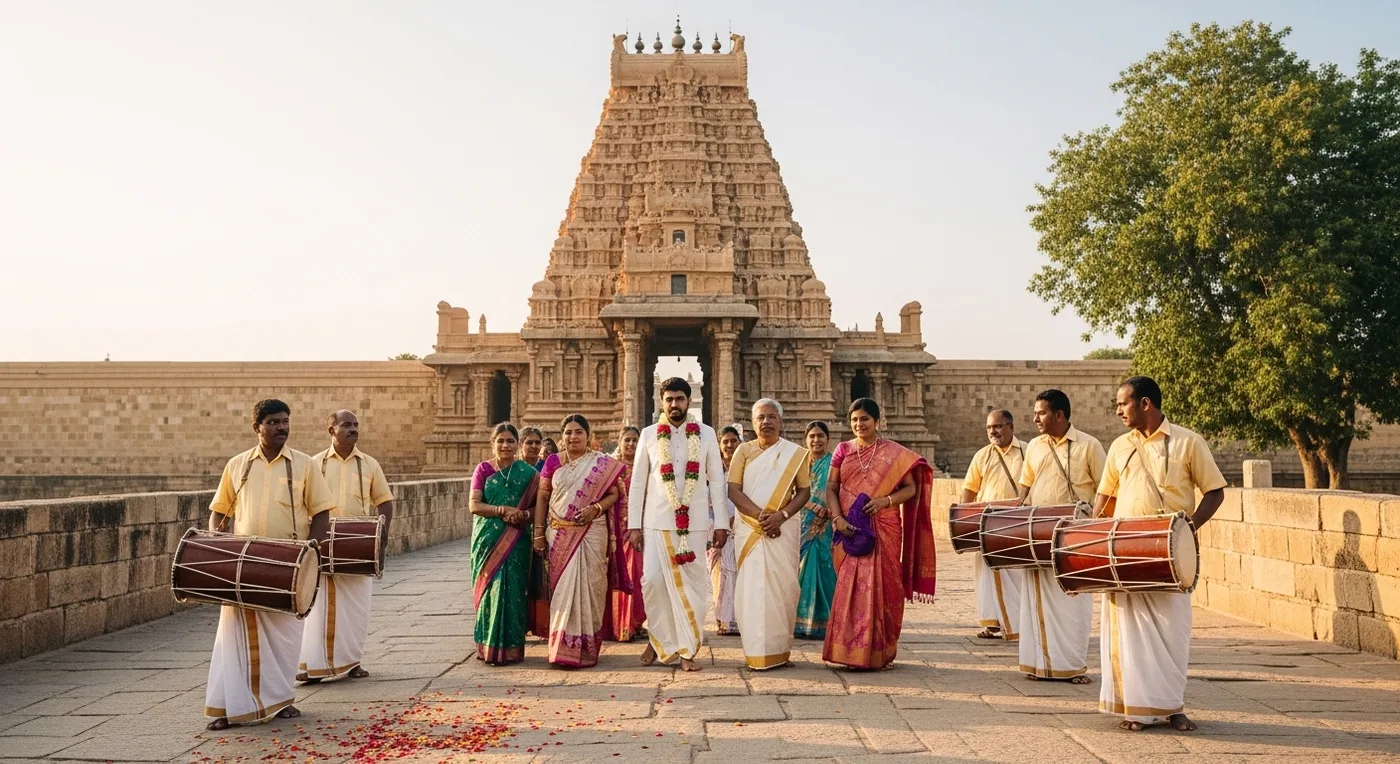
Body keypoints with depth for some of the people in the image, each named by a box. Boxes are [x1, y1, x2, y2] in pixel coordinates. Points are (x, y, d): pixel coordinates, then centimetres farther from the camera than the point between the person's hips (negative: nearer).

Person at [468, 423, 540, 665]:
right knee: (490, 588, -1)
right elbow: (474, 505, -3)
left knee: (511, 591, -4)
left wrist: (524, 514, -16)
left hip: (516, 540, 0)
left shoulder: (527, 472, 6)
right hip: (487, 538, 0)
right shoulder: (483, 469, 7)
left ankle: (509, 647, 5)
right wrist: (503, 510, -14)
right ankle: (488, 646, 10)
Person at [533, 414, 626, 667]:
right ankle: (563, 647, 8)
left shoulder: (602, 463, 3)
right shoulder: (553, 462, 7)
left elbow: (614, 494, 3)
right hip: (559, 534, 1)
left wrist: (595, 508, -15)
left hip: (592, 534, -1)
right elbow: (542, 497, 8)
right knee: (562, 588, 1)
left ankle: (587, 648, 8)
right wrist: (539, 532, 3)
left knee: (589, 587, -1)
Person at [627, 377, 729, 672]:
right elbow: (637, 482, 6)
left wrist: (721, 523, -1)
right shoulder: (649, 434, 4)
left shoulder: (706, 434, 4)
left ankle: (687, 650, 13)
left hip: (694, 522, 0)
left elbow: (717, 480, 4)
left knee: (693, 585, 3)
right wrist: (634, 524, 1)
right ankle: (657, 637, 20)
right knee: (653, 581, -4)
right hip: (658, 521, 0)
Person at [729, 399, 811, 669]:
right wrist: (760, 515, -15)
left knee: (783, 585, -2)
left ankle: (780, 649, 9)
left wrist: (780, 515, -13)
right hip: (749, 529, 0)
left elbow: (804, 491, 3)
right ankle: (756, 652, 0)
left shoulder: (796, 453, 7)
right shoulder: (744, 451, 7)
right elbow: (733, 490, -1)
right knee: (752, 586, -4)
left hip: (784, 528, 0)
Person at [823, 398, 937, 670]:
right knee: (850, 587, 1)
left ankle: (881, 652, 10)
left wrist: (885, 500, -15)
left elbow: (911, 488, 2)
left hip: (884, 529, -2)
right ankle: (850, 650, 9)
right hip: (850, 530, 2)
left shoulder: (894, 453, 3)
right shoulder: (843, 450, 9)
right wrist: (837, 518, -10)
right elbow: (831, 488, 5)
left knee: (881, 585, -1)